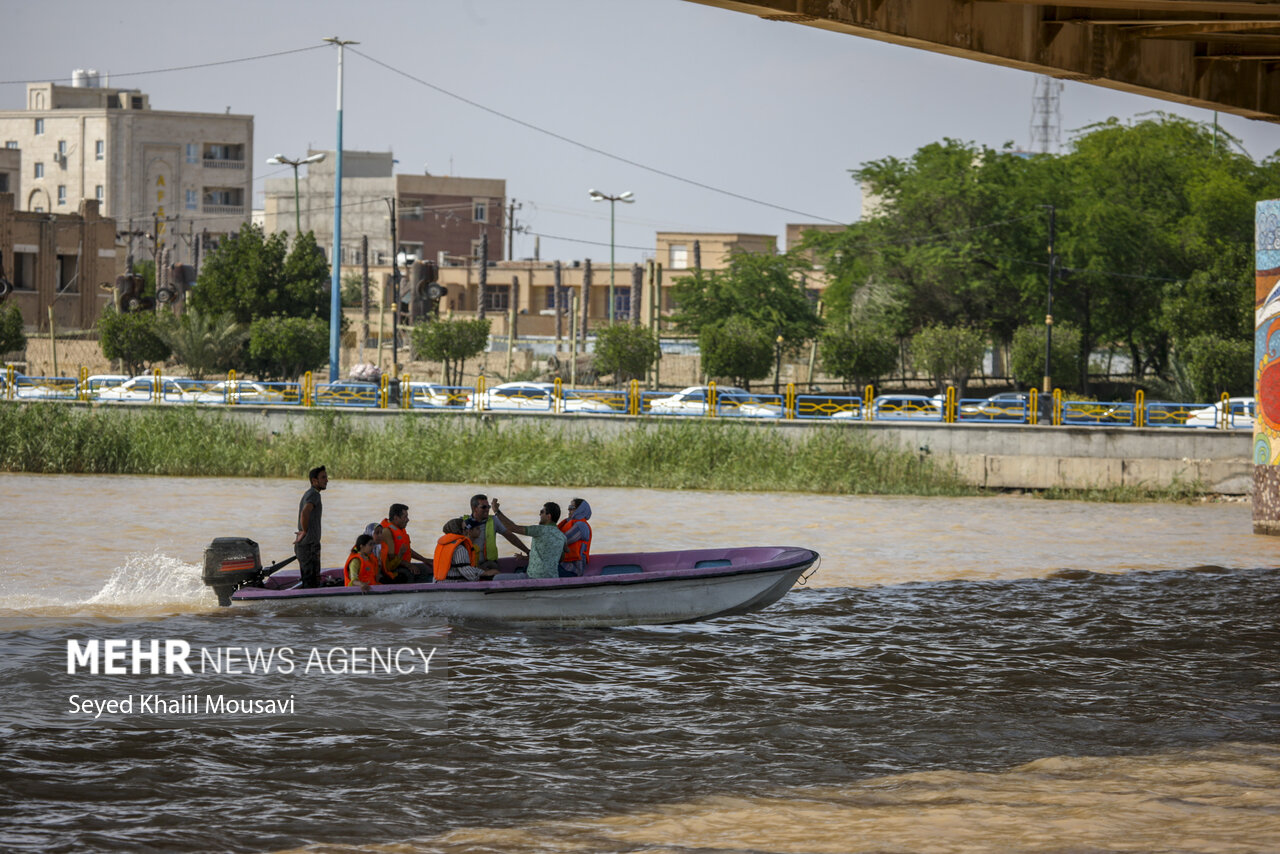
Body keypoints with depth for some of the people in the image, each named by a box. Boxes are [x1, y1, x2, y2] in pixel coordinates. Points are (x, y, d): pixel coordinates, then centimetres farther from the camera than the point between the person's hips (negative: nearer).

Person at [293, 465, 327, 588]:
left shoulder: (307, 494, 19)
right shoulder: (314, 494, -13)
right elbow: (305, 513, -31)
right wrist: (305, 532, -18)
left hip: (301, 546, 10)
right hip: (309, 545, -10)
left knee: (306, 582, 14)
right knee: (312, 583, -10)